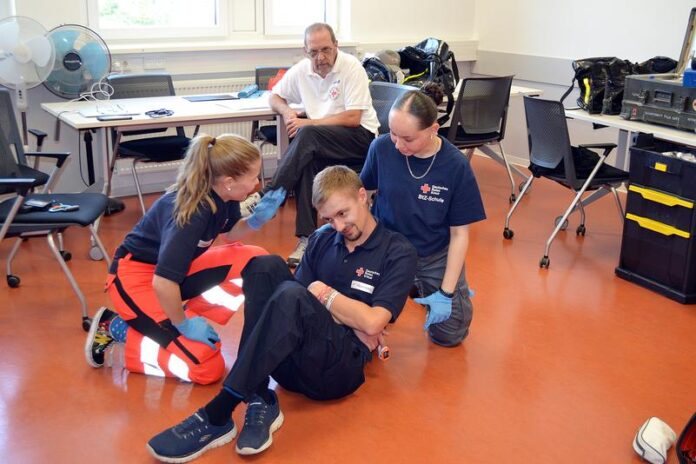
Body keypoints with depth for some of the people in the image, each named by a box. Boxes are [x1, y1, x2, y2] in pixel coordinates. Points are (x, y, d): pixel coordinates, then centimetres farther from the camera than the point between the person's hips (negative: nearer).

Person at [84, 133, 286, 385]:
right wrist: (183, 325, -20)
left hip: (175, 268, 9)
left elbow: (230, 233, 14)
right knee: (207, 368, -15)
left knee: (255, 261, -5)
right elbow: (163, 282, -36)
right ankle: (117, 330, -2)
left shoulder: (224, 197, -8)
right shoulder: (192, 213, -32)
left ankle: (192, 317, 2)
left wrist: (255, 220, -8)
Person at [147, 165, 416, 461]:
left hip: (342, 364, -5)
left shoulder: (398, 253, 2)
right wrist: (351, 319, -4)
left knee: (292, 295, -34)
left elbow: (372, 323, -8)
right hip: (291, 358, 5)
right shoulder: (321, 240, 17)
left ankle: (217, 416, -32)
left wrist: (325, 294, 1)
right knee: (266, 266, -20)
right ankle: (260, 401, -29)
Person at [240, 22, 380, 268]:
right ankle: (306, 238, -33)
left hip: (361, 138, -4)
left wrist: (308, 123, -17)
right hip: (322, 143, 4)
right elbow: (274, 97, 19)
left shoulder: (351, 67, -10)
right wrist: (287, 111, -6)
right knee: (307, 162, -32)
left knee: (307, 135, -32)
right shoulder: (300, 70, 5)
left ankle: (266, 197, -28)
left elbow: (353, 118, -16)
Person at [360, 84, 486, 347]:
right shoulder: (381, 148, -18)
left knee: (451, 334, 1)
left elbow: (459, 234, -11)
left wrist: (446, 293, -14)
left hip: (435, 257, -1)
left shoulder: (456, 166, -19)